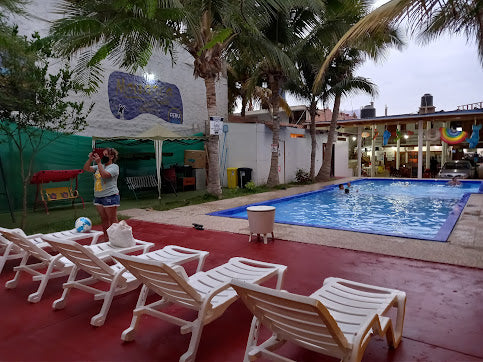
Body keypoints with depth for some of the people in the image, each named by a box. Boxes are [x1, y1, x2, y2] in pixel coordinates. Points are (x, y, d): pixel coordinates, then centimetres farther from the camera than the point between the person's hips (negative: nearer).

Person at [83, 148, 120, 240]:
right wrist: (90, 159, -3)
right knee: (103, 219, 14)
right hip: (98, 197, 8)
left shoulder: (114, 167, -6)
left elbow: (104, 175, -22)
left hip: (110, 197, -8)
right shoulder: (99, 166, 17)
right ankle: (106, 238, 23)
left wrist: (99, 163, -20)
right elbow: (86, 169, 10)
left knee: (112, 219, -2)